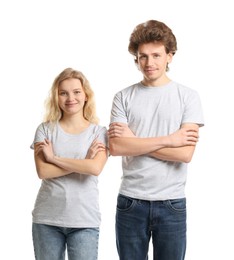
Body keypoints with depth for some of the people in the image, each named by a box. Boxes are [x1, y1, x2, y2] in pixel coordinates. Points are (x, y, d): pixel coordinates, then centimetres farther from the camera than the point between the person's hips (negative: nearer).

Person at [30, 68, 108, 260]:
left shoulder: (99, 132, 1)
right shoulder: (45, 129, 2)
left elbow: (95, 168, -16)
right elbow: (43, 171, -9)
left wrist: (54, 158, -10)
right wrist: (83, 162, -12)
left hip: (85, 221, -1)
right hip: (46, 219, 1)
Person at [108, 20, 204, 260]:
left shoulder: (188, 96, -1)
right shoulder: (123, 97, 2)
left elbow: (185, 153, -11)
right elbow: (115, 147, -11)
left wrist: (134, 141, -10)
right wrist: (169, 140, -13)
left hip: (172, 203, -1)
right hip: (130, 202, 1)